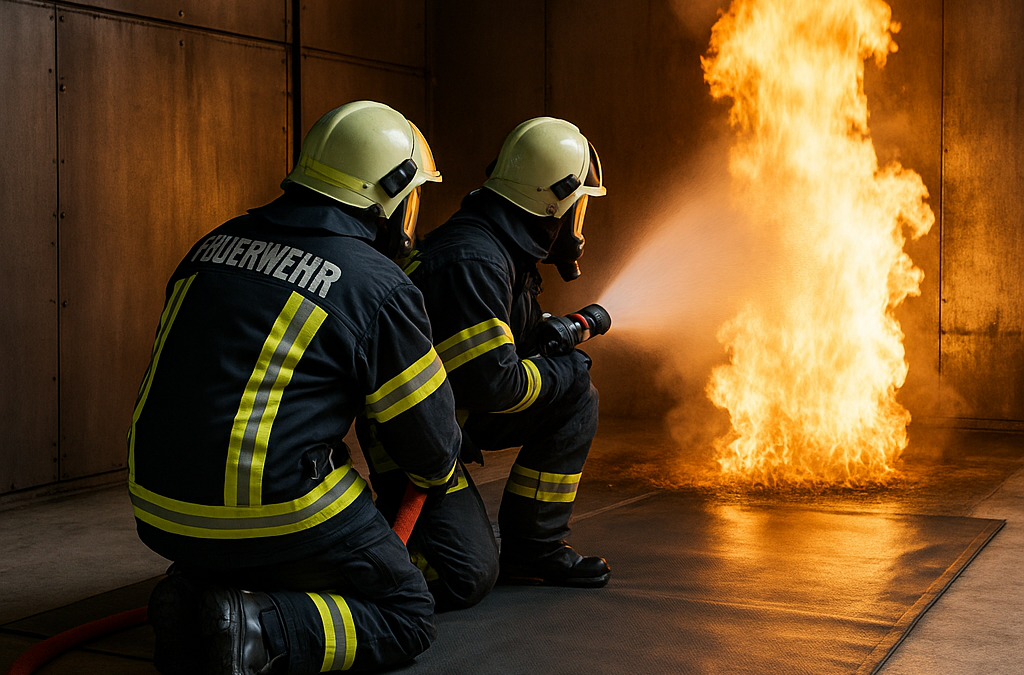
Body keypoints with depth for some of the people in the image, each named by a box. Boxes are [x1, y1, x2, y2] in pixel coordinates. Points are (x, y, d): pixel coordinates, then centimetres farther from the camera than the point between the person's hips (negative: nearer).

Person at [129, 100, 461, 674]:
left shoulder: (216, 244, 9)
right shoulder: (379, 287, -9)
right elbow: (429, 435, 1)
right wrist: (439, 474, 26)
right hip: (278, 510, -7)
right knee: (409, 619, 11)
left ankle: (195, 591, 5)